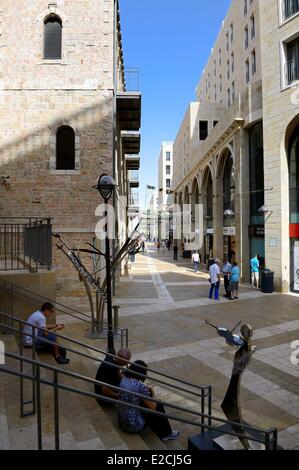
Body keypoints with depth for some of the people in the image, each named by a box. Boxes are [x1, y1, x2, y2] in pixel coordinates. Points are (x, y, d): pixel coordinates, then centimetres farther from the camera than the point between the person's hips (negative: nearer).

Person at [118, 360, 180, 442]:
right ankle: (166, 434, 27)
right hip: (134, 427, -7)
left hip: (121, 422, 7)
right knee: (159, 407, 8)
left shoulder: (123, 380, -4)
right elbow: (153, 407, -10)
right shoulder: (141, 386, -24)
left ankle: (161, 433, 35)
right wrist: (151, 395, 8)